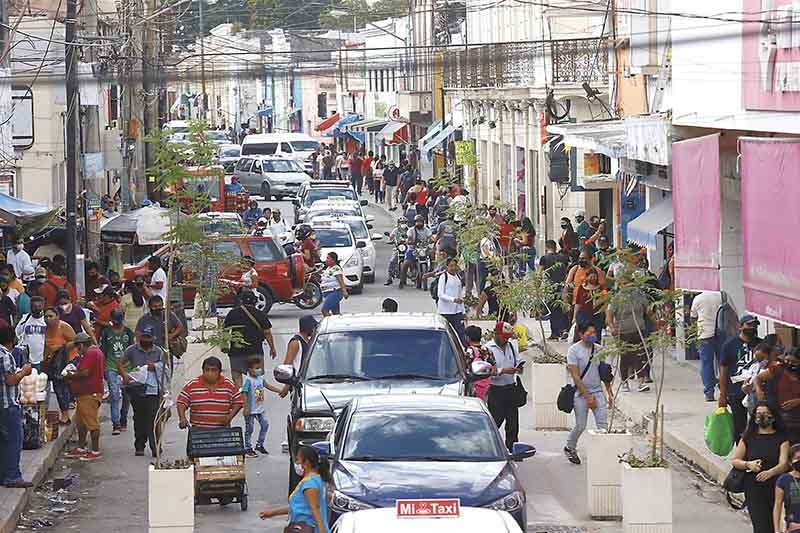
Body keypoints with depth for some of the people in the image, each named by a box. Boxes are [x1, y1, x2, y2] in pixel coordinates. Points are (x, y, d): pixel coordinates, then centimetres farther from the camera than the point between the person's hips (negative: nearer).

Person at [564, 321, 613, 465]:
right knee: (580, 426, 3)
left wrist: (610, 393, 9)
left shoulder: (598, 349, 5)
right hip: (581, 393, -4)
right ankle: (570, 448, 28)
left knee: (603, 424, -7)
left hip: (598, 391, 4)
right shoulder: (574, 350, -10)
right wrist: (588, 397, -16)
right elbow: (576, 376, -13)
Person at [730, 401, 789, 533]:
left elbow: (784, 464, -7)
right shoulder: (748, 438, 11)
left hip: (775, 488, 0)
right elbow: (734, 460, 14)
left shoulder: (781, 438, 5)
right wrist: (748, 465, -8)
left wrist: (770, 472, -28)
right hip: (754, 488, 0)